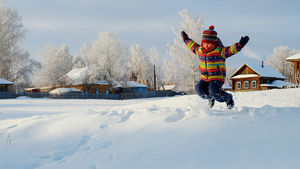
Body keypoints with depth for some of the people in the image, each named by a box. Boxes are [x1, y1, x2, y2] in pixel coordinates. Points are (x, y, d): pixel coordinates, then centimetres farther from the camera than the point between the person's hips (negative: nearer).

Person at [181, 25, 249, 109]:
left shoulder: (220, 51, -11)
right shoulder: (200, 50, 7)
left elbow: (230, 50, -23)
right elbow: (193, 46, 28)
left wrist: (240, 45, -39)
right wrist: (186, 39, 36)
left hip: (217, 78, -6)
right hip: (204, 78, 6)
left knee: (214, 92, -27)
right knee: (199, 89, -19)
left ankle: (228, 98, 7)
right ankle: (210, 98, 17)